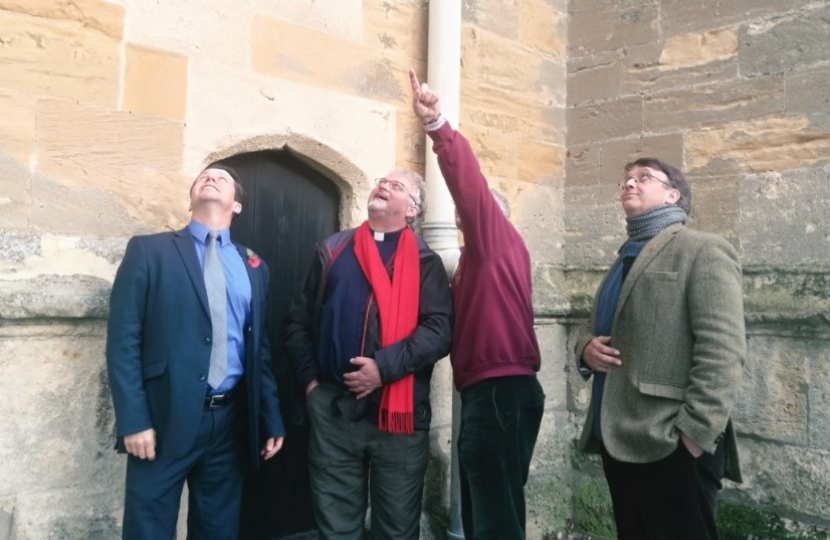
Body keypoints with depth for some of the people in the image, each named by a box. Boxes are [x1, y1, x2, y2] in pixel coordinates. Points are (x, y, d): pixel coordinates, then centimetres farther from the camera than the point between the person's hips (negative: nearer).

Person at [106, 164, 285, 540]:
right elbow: (123, 341, -5)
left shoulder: (253, 266, 11)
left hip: (231, 420, 4)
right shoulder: (149, 251, 0)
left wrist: (271, 420, 10)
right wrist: (133, 420, -12)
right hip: (166, 418, -3)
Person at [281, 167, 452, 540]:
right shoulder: (331, 251, 10)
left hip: (400, 409, -1)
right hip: (333, 408, 2)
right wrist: (309, 378, 1)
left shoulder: (425, 262, 3)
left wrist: (385, 367, -19)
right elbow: (297, 321, 11)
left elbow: (439, 330, -9)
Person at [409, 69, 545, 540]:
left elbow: (470, 183, -17)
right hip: (488, 392, 10)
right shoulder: (481, 253, 24)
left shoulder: (498, 237, -3)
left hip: (500, 391, -10)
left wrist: (438, 126, -26)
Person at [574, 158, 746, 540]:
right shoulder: (625, 259, 19)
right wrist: (586, 346, 2)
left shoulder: (703, 250, -5)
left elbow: (721, 351, -14)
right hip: (618, 439, 8)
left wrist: (695, 434, -20)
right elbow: (594, 326, 25)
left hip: (671, 444, -7)